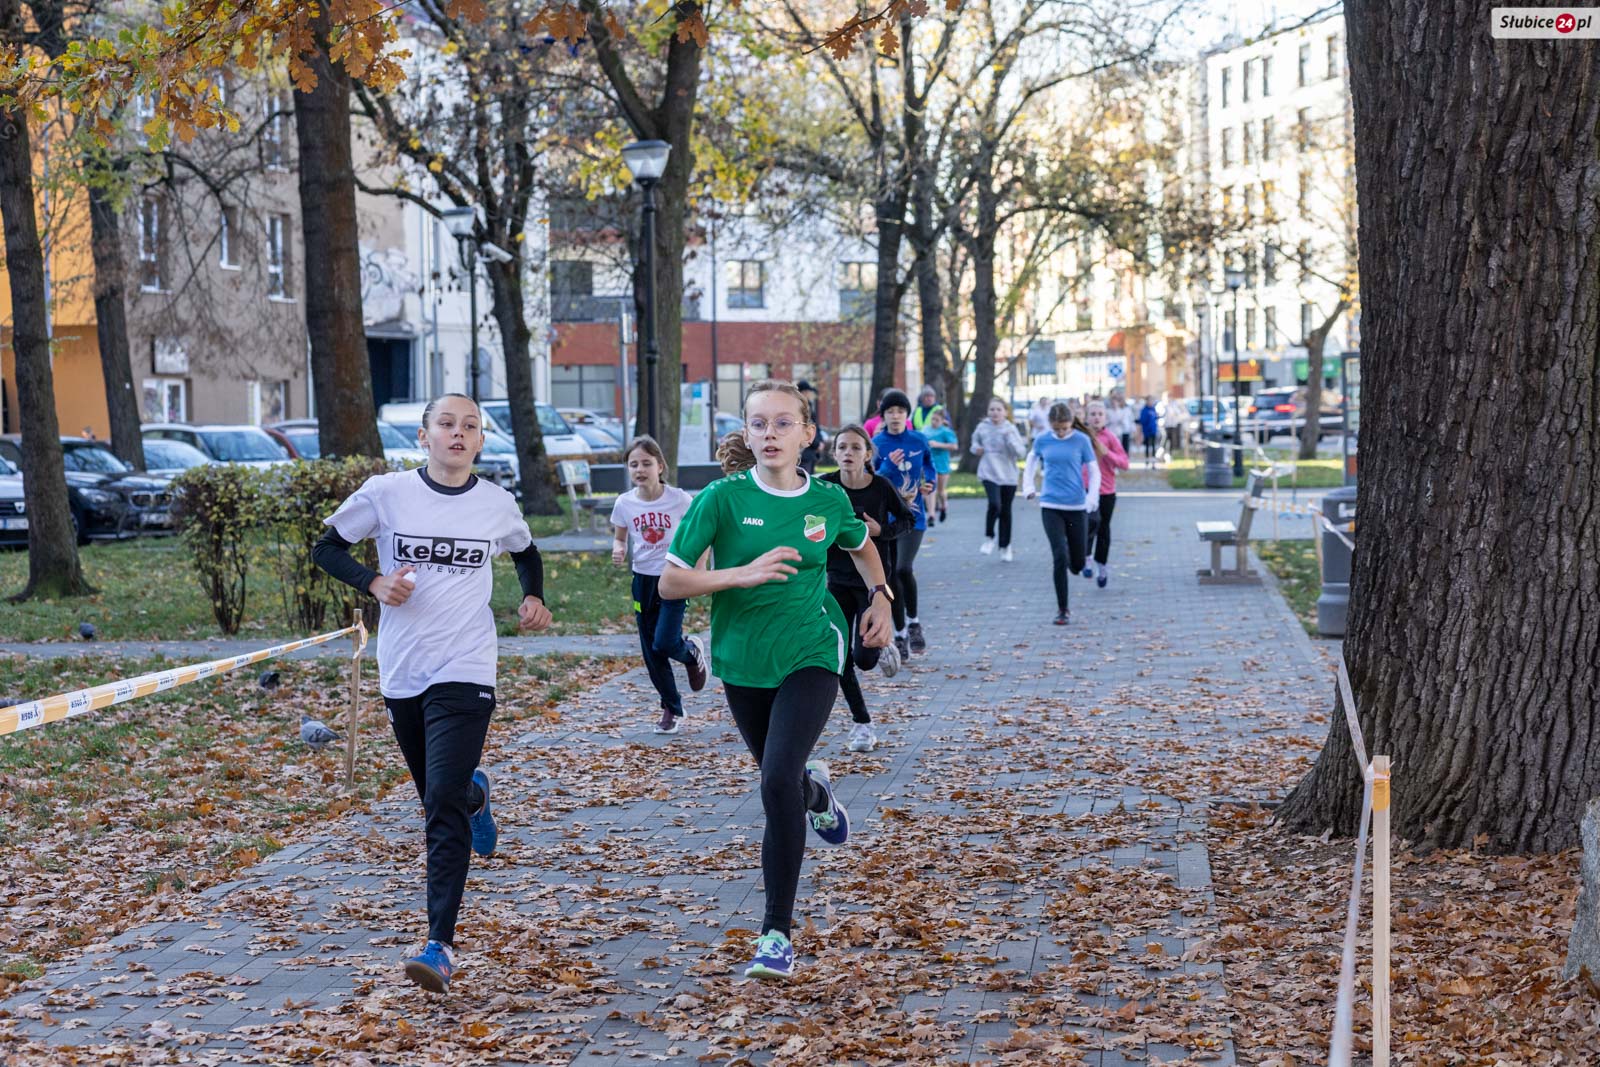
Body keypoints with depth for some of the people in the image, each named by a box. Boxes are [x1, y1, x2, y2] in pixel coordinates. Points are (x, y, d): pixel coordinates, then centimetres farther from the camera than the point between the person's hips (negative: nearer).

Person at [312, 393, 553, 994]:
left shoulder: (498, 504, 2)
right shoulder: (385, 493, -3)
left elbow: (526, 555, 23)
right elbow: (327, 547, 7)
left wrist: (533, 598, 4)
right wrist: (373, 583, -10)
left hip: (465, 673, -2)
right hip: (402, 672, 2)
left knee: (444, 807, -14)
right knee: (436, 796, 17)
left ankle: (440, 947, -15)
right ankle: (476, 796, 56)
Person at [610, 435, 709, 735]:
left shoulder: (679, 499, -13)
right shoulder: (624, 503, -5)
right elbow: (619, 537, 10)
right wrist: (618, 550, -13)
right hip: (642, 579, 3)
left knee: (664, 644, -15)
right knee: (651, 652, 6)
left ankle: (692, 652, 22)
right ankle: (671, 708, 23)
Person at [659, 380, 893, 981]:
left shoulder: (829, 501, -3)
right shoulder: (723, 498, -11)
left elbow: (861, 545, 21)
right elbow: (670, 582, -12)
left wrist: (880, 596, 9)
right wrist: (742, 574, -24)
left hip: (810, 655, -1)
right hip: (742, 661, 2)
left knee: (779, 779, -20)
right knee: (779, 779, 19)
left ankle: (778, 933, -12)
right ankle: (817, 793, 60)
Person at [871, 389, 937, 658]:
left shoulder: (919, 441, 1)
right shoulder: (876, 444, -4)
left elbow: (929, 465, 19)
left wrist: (930, 483, -1)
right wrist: (888, 466, -25)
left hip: (913, 516, -1)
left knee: (904, 569, -19)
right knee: (892, 575, 6)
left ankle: (913, 622, 4)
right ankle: (900, 635, 18)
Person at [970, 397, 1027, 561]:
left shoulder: (1011, 429, -3)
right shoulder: (982, 427, 1)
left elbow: (1022, 452, -7)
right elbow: (975, 441, 21)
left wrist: (1010, 439, -21)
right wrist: (976, 448, -1)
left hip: (1008, 476, 1)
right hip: (989, 474, -1)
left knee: (1006, 511, 10)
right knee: (995, 505, -23)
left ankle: (1005, 546, 27)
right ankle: (989, 538, 0)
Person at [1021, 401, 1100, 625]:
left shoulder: (1081, 441, -3)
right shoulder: (1042, 441, 2)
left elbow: (1094, 471, 2)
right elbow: (1031, 463, 19)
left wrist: (1092, 497, -11)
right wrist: (1028, 486, 6)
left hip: (1077, 507, 0)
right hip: (1050, 506, 0)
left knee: (1077, 563, 5)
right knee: (1060, 556, -11)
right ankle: (1062, 609, -1)